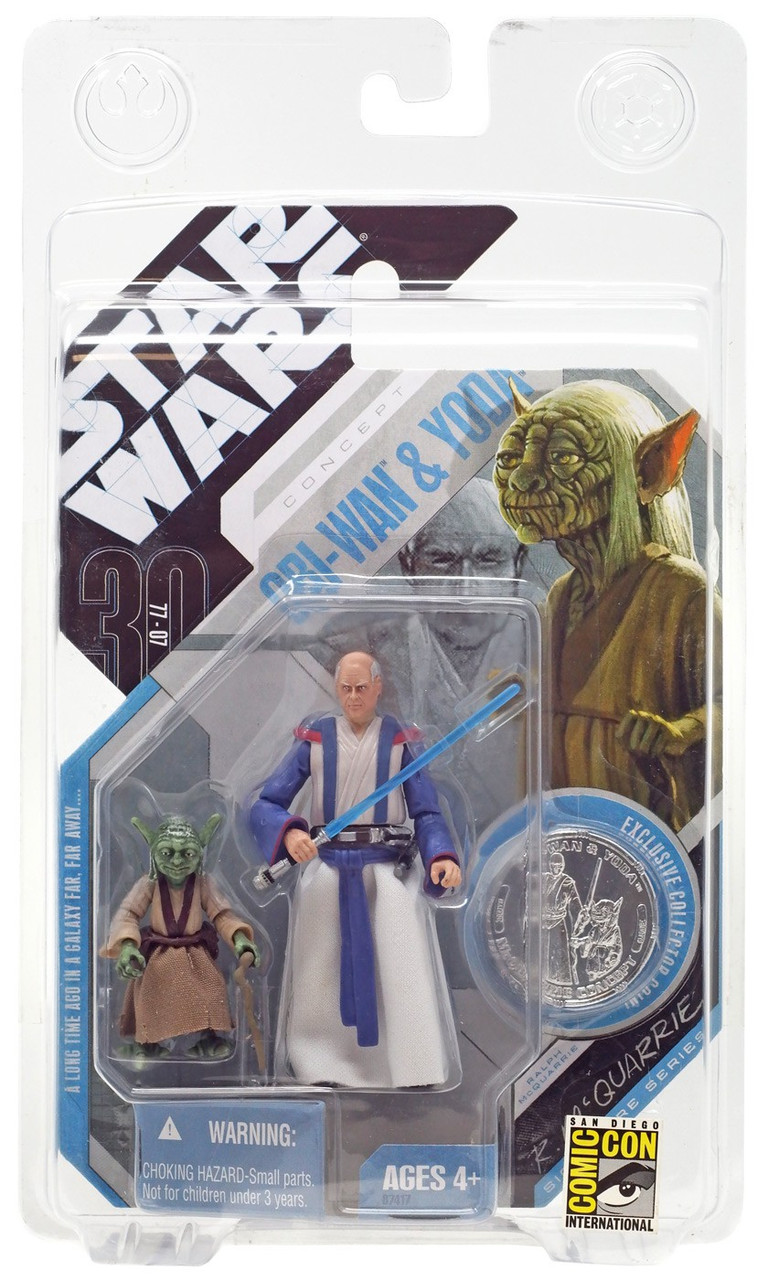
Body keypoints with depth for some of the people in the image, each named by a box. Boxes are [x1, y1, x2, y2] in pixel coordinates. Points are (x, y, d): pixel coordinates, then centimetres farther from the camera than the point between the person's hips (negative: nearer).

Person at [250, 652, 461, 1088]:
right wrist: (290, 834, -22)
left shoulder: (401, 740, 3)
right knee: (320, 971, 6)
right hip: (326, 868, 1)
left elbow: (427, 813, 0)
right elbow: (266, 804, 0)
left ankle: (414, 1071, -3)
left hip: (389, 868, -1)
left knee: (404, 969, -11)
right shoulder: (315, 739, 4)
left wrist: (442, 857, -20)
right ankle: (318, 1067, 19)